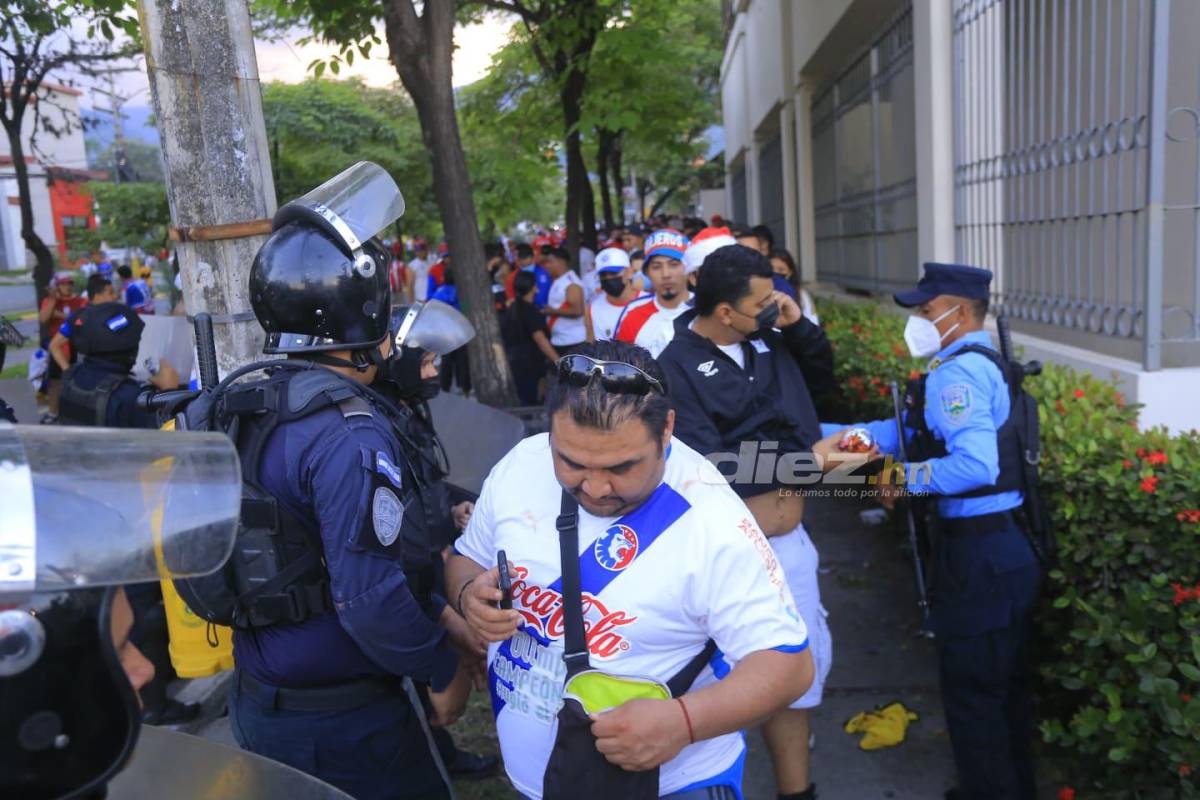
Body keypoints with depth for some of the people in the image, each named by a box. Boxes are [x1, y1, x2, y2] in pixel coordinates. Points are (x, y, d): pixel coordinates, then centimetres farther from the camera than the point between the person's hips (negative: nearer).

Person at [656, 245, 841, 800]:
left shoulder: (766, 340, 1)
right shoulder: (678, 368, -17)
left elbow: (823, 372, 17)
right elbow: (709, 465, -25)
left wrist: (797, 325, -2)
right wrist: (806, 460, -22)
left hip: (790, 536, 7)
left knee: (807, 657, 19)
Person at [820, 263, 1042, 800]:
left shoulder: (955, 372, -20)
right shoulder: (981, 363, 12)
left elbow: (975, 465, -33)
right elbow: (911, 431, 11)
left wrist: (907, 480, -17)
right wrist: (822, 433, 3)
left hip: (980, 556, -10)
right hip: (1009, 547, 10)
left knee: (972, 694, 5)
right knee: (1006, 683, 24)